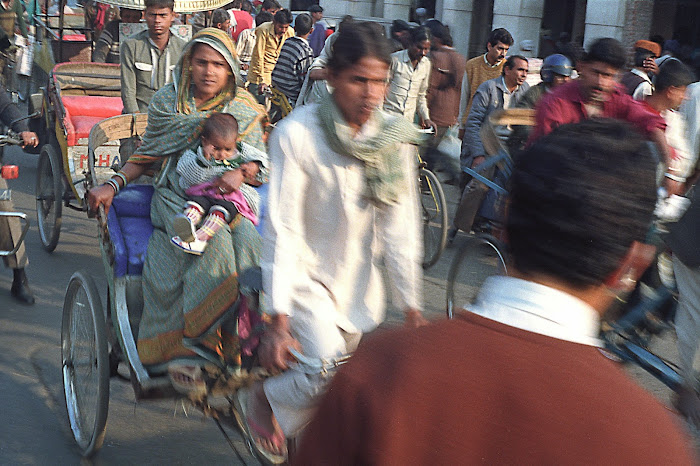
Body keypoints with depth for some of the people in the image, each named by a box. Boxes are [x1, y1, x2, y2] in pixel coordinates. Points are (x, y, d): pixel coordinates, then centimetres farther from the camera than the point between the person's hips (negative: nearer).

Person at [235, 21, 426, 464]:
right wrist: (279, 320, -23)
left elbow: (401, 225, -6)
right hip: (305, 274, -4)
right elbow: (283, 230, -21)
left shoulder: (395, 137, -8)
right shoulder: (297, 133, -20)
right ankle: (261, 400, 8)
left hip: (358, 281, 5)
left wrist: (412, 307, -8)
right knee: (330, 377, -23)